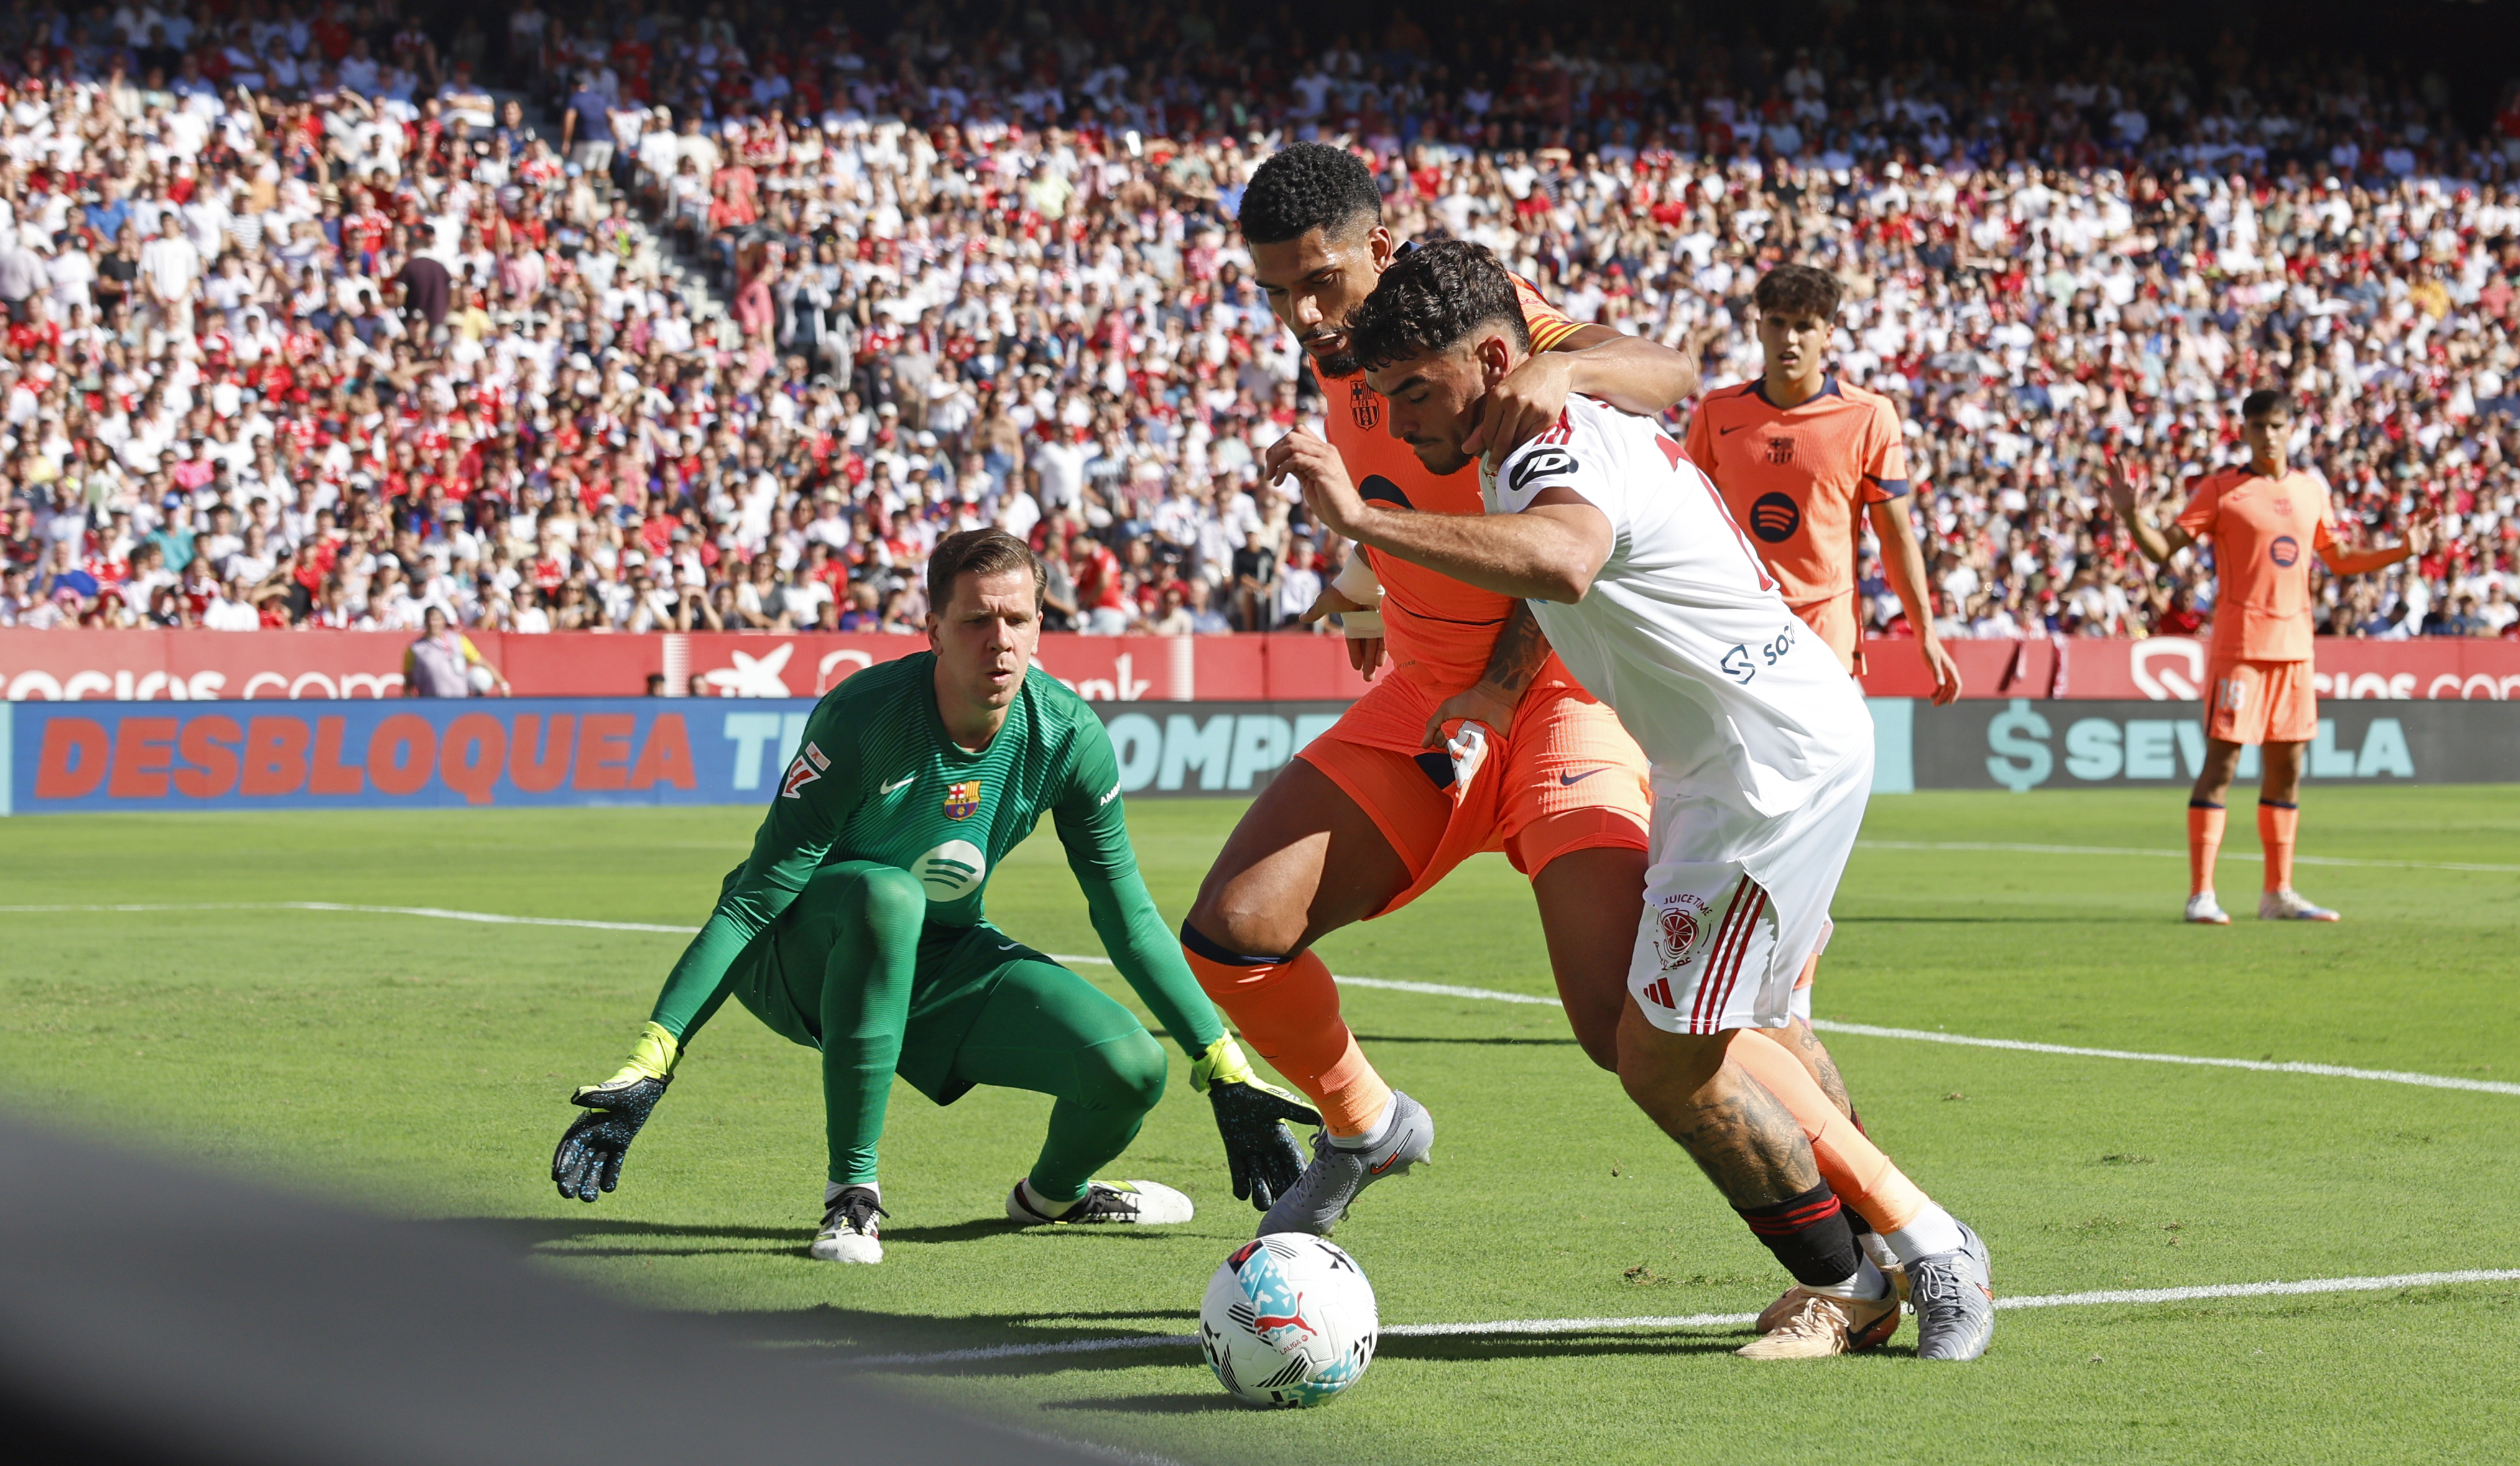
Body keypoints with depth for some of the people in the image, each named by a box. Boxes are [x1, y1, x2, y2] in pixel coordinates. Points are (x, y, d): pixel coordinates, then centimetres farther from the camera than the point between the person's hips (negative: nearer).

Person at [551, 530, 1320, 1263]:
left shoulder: (1068, 734, -14)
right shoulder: (862, 717, -27)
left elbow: (1128, 917, -1)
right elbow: (753, 900, -26)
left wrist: (1226, 1070, -2)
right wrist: (648, 1062, -34)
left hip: (944, 962, 4)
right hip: (805, 958, -4)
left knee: (1132, 1069, -18)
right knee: (888, 896, -40)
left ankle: (1050, 1193, 20)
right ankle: (851, 1191, -27)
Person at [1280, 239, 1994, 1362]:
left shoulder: (1549, 452, -20)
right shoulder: (1589, 432, 13)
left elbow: (1559, 561, -46)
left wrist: (1363, 521, -50)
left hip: (1774, 758, -11)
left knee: (1665, 1061, -8)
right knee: (1694, 1042, 17)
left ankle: (1847, 1287, 8)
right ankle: (1923, 1242, 22)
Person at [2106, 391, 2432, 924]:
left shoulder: (2311, 490, 13)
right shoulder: (2220, 489, -3)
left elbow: (2338, 560, 24)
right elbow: (2162, 548, -7)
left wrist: (2404, 550, 16)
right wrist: (2131, 515, -24)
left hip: (2295, 642, 6)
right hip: (2238, 641, -6)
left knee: (2287, 768, 8)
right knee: (2222, 762, -8)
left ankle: (2278, 893, 16)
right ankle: (2201, 894, -7)